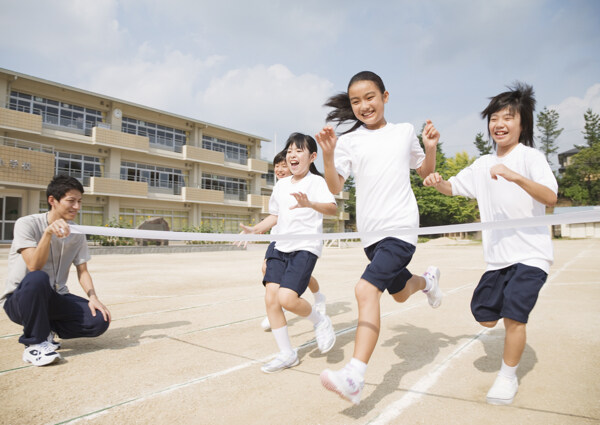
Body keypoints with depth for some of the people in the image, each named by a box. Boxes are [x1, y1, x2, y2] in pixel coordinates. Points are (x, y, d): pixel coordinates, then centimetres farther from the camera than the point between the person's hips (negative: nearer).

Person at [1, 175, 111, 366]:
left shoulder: (77, 234, 3)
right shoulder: (27, 223, -12)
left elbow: (82, 271, 4)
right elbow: (34, 267, -23)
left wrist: (93, 296, -14)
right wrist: (48, 232, -35)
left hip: (55, 299, 4)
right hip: (18, 299, -4)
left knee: (100, 320, -19)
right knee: (38, 278, -39)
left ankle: (47, 328, 7)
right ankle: (34, 342, -17)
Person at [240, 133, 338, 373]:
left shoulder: (316, 182, -5)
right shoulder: (281, 185, 14)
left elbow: (332, 209, -21)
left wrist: (310, 204, -39)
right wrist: (254, 230, 13)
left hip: (306, 247, -6)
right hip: (280, 247, 7)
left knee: (286, 298, -21)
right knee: (270, 298, -2)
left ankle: (320, 321, 11)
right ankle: (286, 354, 14)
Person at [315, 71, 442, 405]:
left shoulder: (405, 131, 8)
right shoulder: (349, 141, 5)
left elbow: (425, 170, 20)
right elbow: (335, 188, -4)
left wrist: (431, 147, 1)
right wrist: (328, 154, -19)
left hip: (401, 227, -3)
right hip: (370, 232, 3)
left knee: (367, 289, -22)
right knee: (399, 293, 20)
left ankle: (355, 378, -20)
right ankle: (428, 279, 55)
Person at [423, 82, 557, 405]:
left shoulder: (531, 157, -8)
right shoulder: (483, 164, 9)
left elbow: (550, 197, -22)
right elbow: (453, 187, 17)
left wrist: (515, 176, -39)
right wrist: (436, 181, -6)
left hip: (530, 254, -5)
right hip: (497, 257, 6)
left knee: (513, 315, -10)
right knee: (485, 316, 10)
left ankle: (508, 376, 14)